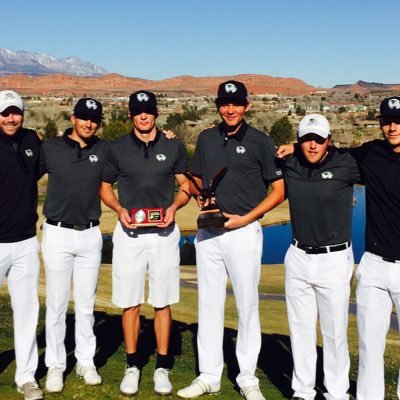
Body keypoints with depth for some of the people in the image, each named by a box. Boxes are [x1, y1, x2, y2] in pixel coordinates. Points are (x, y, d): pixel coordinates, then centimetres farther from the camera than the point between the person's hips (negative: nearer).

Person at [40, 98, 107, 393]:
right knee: (56, 304, 3)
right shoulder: (50, 148, 0)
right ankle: (55, 366, 15)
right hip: (58, 234, -2)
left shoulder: (104, 150, 4)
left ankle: (86, 362, 22)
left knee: (86, 304, 10)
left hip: (91, 235, 2)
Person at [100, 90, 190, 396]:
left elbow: (186, 186, 10)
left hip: (164, 233, 0)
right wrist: (119, 210, -8)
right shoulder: (117, 149, 3)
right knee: (130, 303, 4)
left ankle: (162, 367, 16)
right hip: (129, 232, 0)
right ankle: (133, 366, 18)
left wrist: (173, 207, -10)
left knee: (162, 303, 5)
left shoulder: (174, 146, 3)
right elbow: (105, 187, 11)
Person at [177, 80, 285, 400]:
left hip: (244, 232, -4)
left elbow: (279, 190, -2)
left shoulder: (260, 142, -3)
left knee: (247, 305, 3)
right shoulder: (206, 139, 11)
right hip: (208, 233, 4)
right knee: (209, 304, 9)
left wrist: (245, 218, -11)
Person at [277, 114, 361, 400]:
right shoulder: (289, 165, 1)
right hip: (298, 258, 4)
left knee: (335, 332, 6)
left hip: (335, 260, -4)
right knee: (300, 329, 13)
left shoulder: (345, 164, -9)